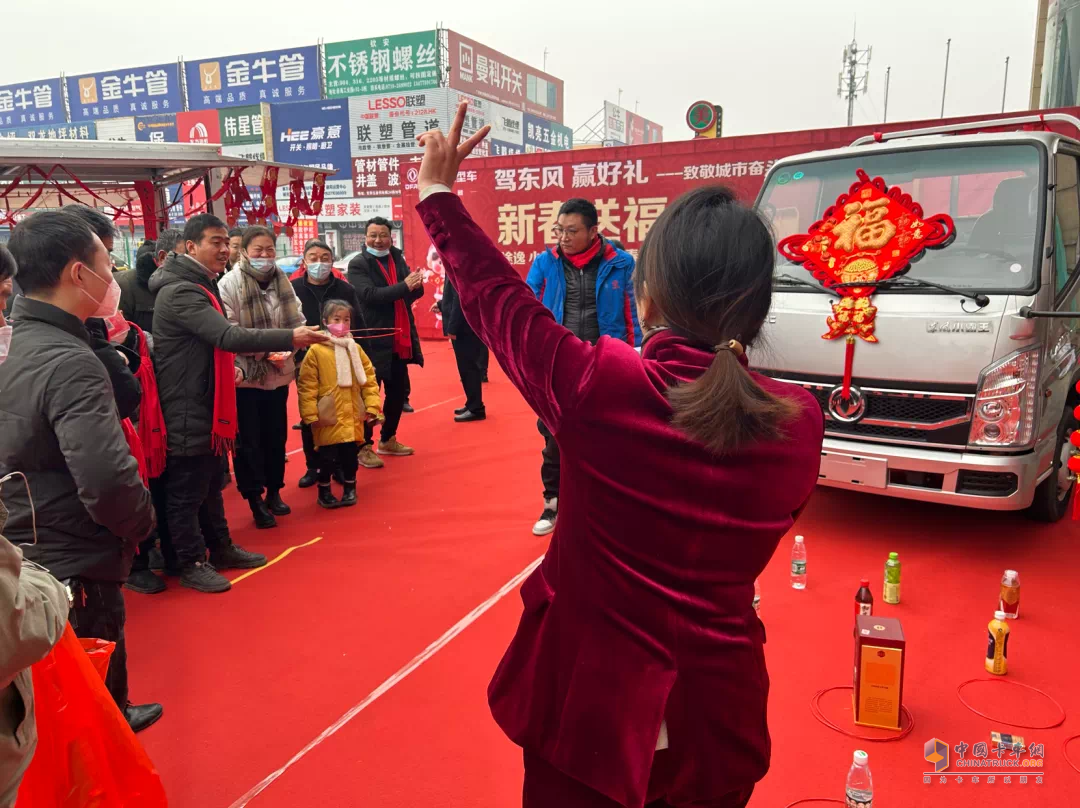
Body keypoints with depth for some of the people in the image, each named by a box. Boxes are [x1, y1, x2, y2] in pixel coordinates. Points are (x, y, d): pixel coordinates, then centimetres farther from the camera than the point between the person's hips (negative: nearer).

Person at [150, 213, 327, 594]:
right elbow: (228, 335, -31)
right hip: (186, 410, -10)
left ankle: (221, 548, 33)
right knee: (187, 489, 2)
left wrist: (228, 370, 9)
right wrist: (289, 338, -34)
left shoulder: (199, 285, 15)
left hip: (206, 404, 10)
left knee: (211, 481, 20)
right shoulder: (180, 291, -20)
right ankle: (192, 564, 15)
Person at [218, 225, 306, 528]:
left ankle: (274, 491, 31)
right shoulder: (230, 284, -11)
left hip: (278, 373, 5)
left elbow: (297, 320, 8)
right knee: (248, 439, 4)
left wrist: (288, 346, -9)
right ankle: (255, 498, 18)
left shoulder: (282, 281, 5)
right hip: (245, 375, -5)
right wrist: (260, 349, -25)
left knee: (276, 435, 15)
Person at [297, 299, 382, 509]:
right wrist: (310, 414, -12)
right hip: (328, 416, -3)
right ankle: (324, 491, 24)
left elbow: (369, 379, 6)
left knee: (350, 453, 11)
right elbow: (307, 385, -9)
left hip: (353, 414, 3)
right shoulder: (316, 350, -8)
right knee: (326, 455, 6)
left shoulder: (355, 349, 4)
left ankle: (350, 488, 30)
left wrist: (372, 406, -2)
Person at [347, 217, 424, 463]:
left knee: (399, 392, 15)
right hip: (373, 341, -7)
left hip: (400, 340, 7)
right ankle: (363, 447, 10)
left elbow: (415, 292, 5)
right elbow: (370, 295, -22)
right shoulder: (358, 265, -7)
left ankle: (387, 440, 31)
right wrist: (403, 287, -26)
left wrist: (416, 285, -19)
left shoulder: (397, 259, 11)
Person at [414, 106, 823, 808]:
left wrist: (438, 193, 9)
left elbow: (495, 294, -6)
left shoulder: (598, 385, -23)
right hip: (716, 719, 4)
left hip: (591, 705, -3)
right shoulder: (800, 423, -14)